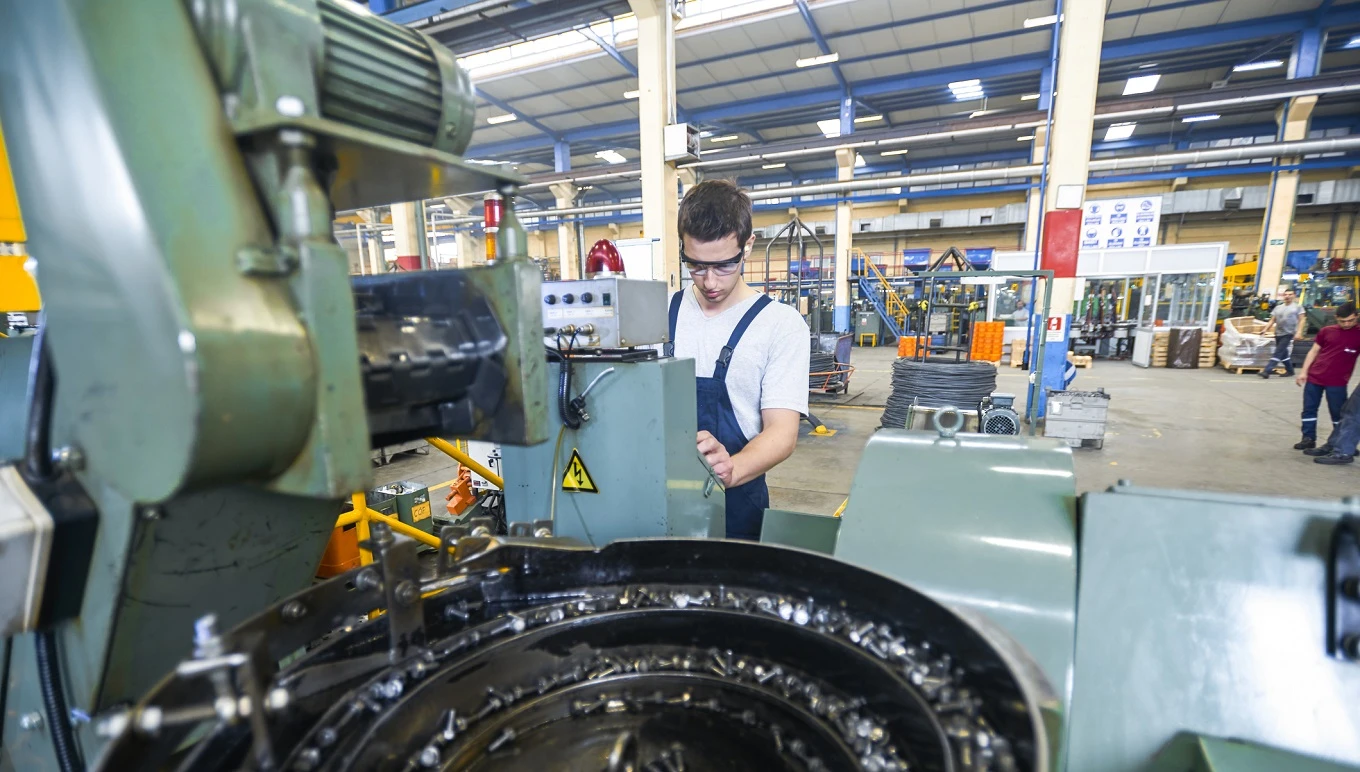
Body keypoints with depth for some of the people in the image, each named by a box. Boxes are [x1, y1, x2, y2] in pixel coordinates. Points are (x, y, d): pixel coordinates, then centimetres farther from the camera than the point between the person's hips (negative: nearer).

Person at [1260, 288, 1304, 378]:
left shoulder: (1298, 307, 2)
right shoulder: (1278, 308, 14)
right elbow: (1272, 321, 12)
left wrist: (1299, 333, -14)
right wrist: (1265, 330, -3)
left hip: (1289, 334, -5)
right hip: (1278, 334, 5)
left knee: (1278, 353, -12)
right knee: (1283, 354, 12)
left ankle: (1267, 371, -19)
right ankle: (1290, 371, 26)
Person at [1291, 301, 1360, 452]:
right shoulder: (1326, 331, 4)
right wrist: (1303, 371, 3)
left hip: (1337, 382, -2)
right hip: (1314, 377, 2)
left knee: (1338, 414, 5)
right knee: (1309, 409, 8)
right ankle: (1308, 439, 18)